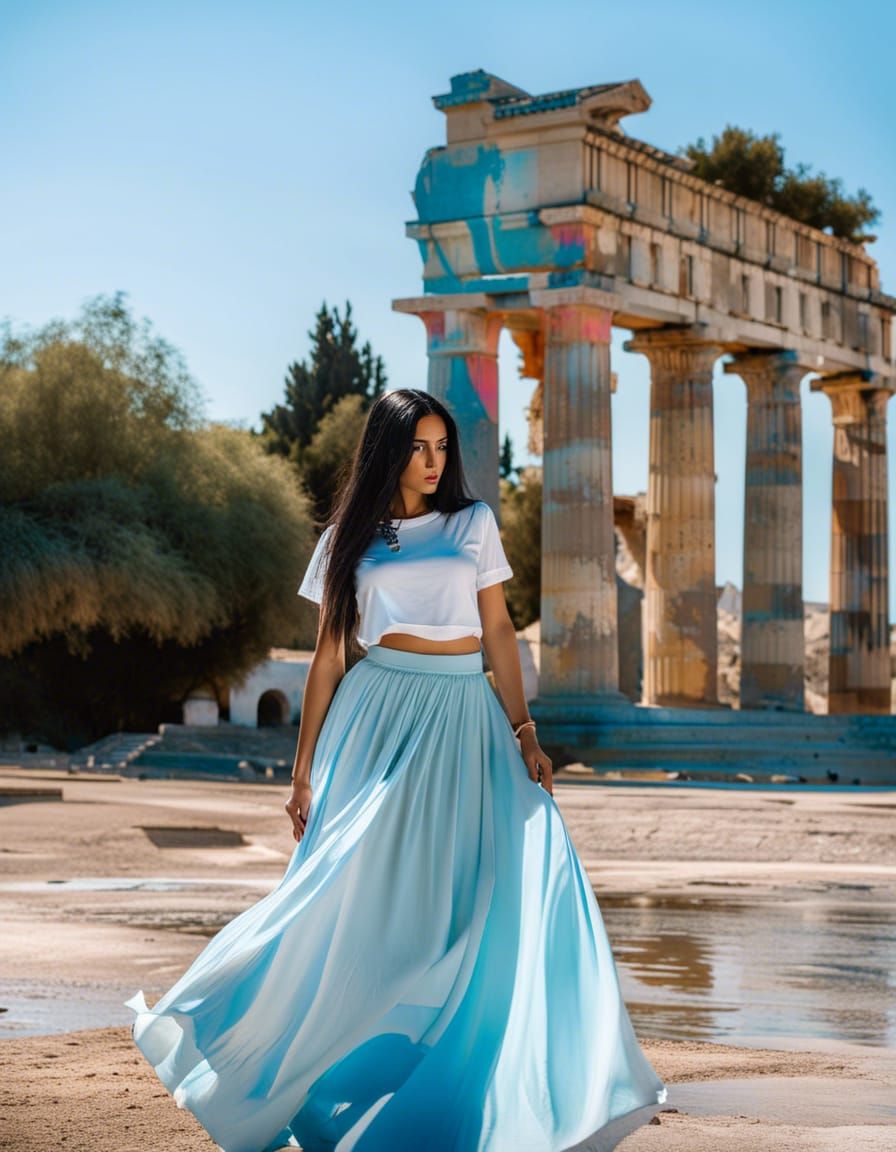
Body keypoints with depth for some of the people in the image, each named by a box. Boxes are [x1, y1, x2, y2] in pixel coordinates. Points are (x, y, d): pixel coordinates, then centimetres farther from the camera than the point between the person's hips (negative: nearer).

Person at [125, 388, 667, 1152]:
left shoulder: (473, 523, 11)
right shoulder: (351, 539, 9)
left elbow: (498, 629, 7)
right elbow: (328, 654, 8)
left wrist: (523, 732, -4)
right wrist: (304, 769, 3)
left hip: (465, 717, 1)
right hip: (379, 714, -1)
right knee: (362, 895, -4)